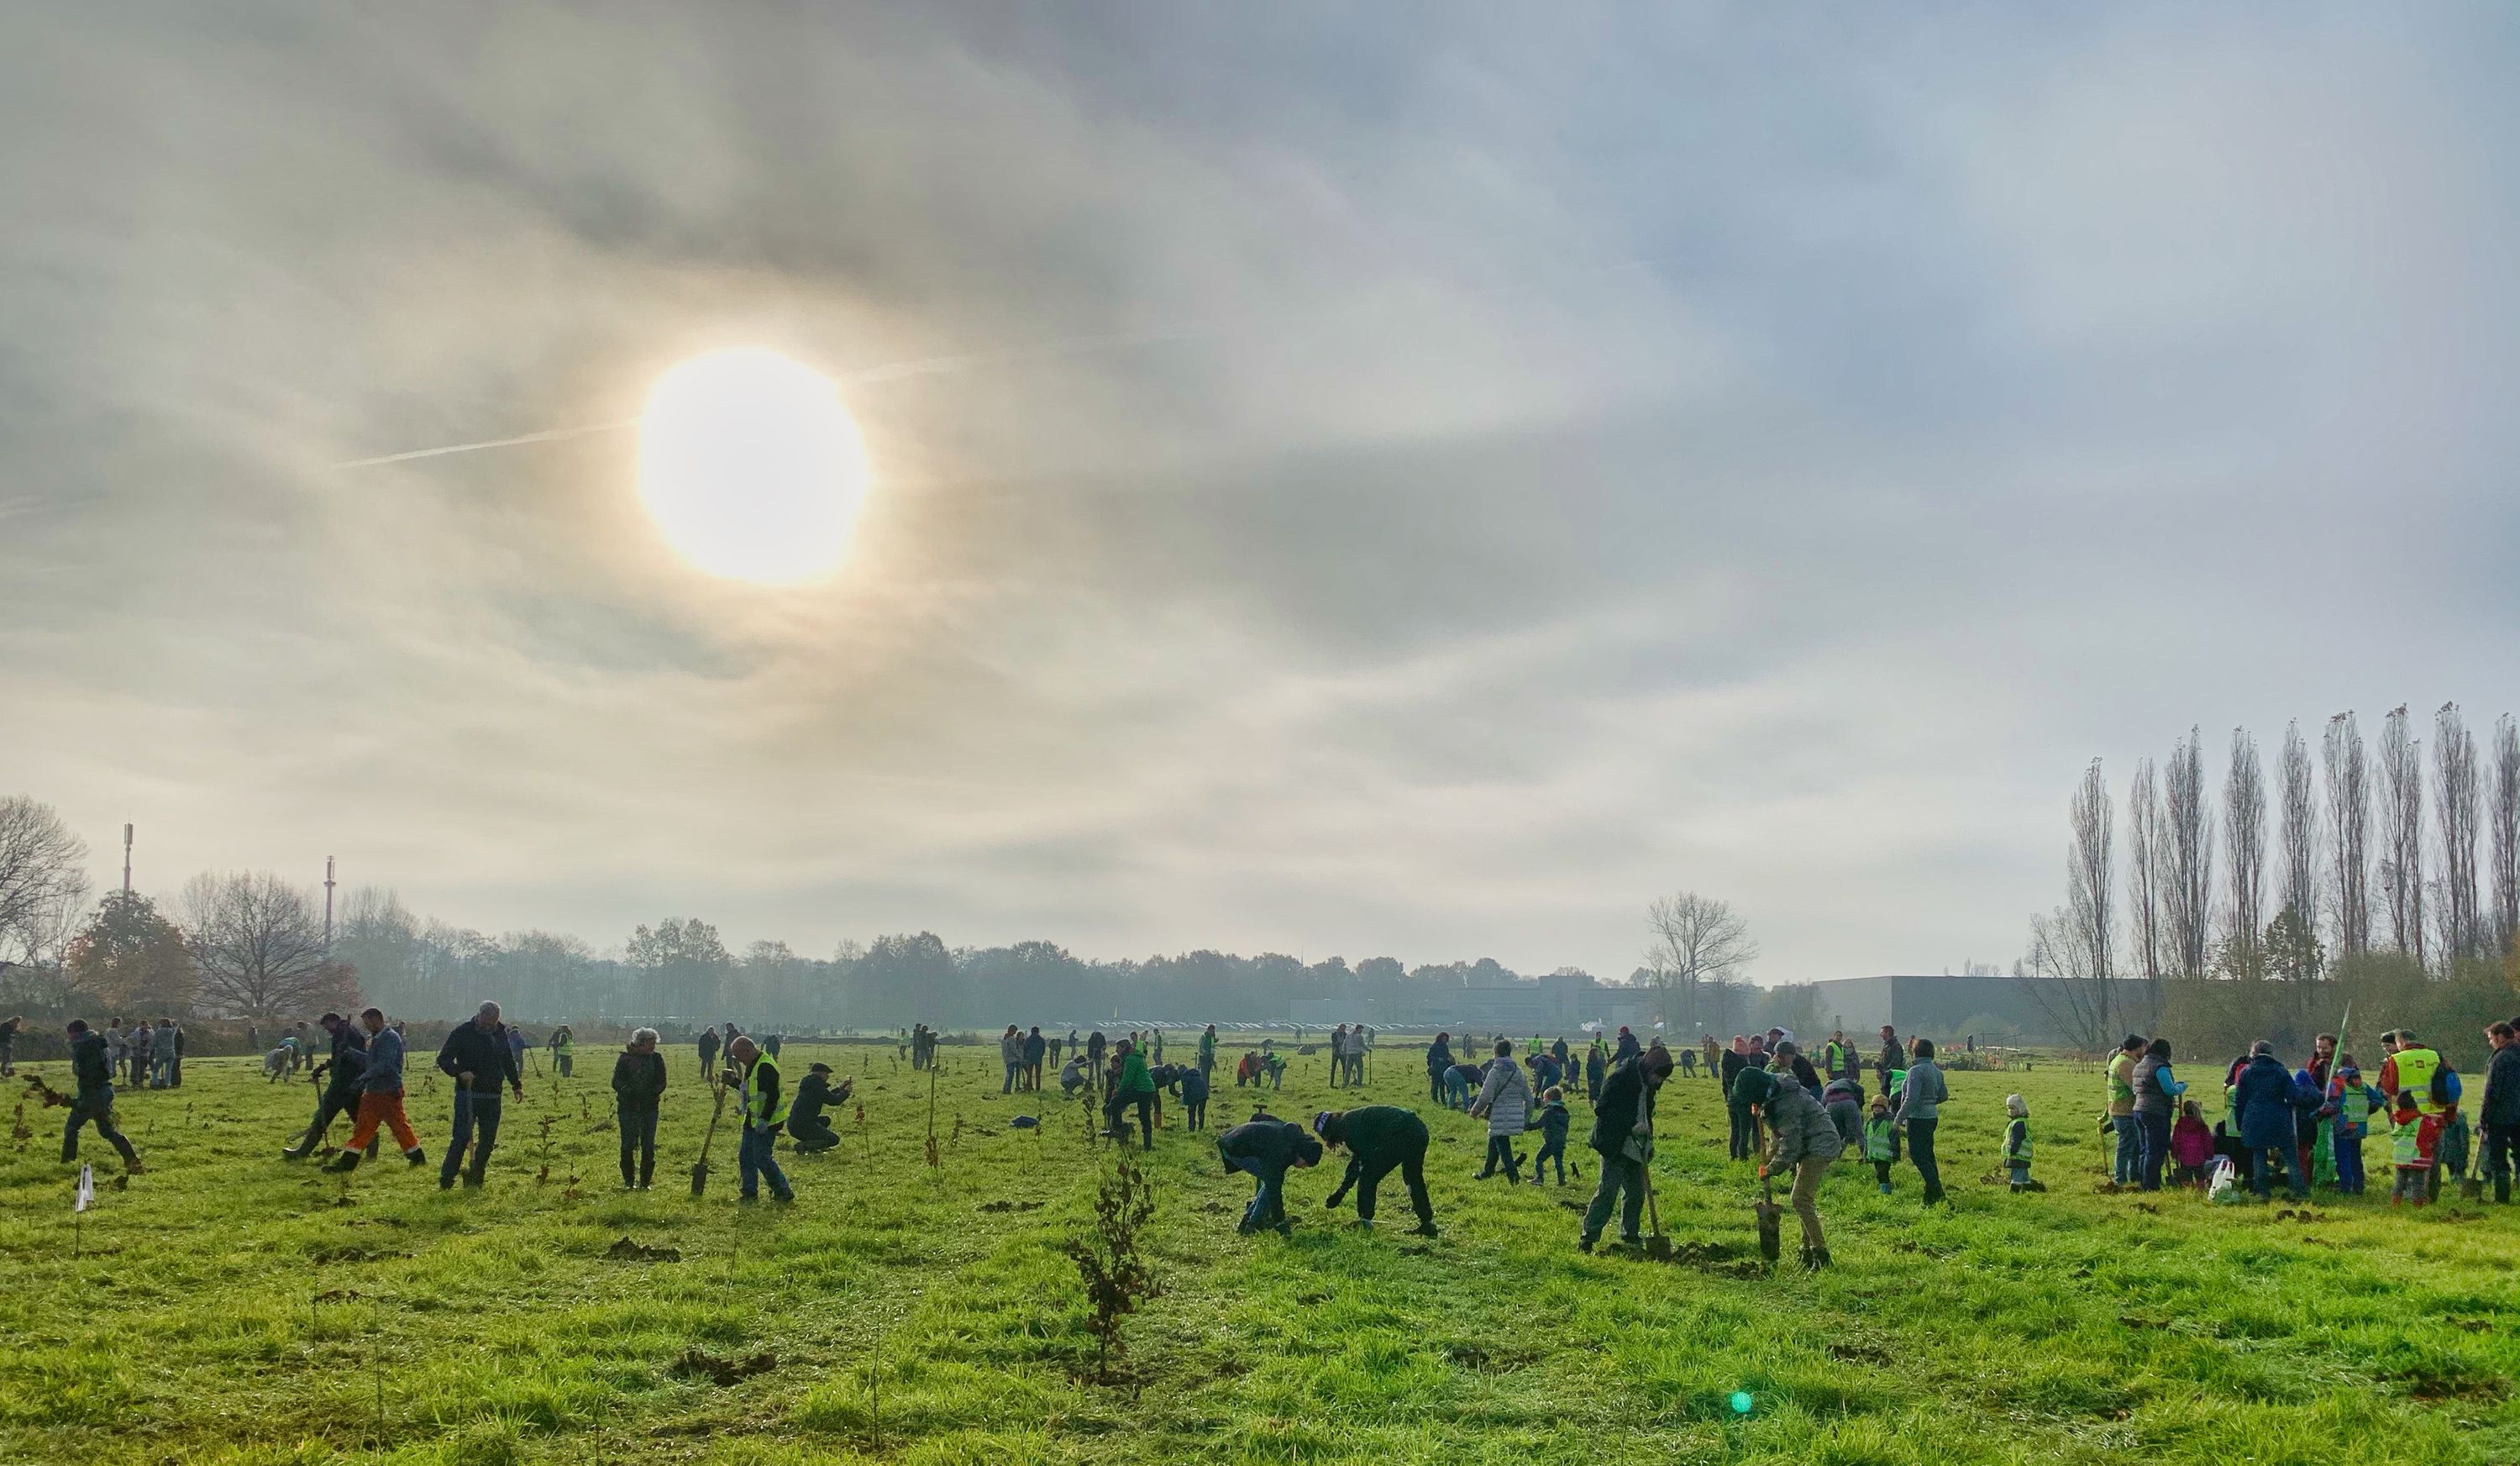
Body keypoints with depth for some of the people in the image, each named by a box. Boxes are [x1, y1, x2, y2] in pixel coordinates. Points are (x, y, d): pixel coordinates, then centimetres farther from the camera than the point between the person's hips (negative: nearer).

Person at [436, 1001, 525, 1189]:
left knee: (488, 1140, 5)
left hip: (492, 1096, 5)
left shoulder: (500, 1033, 10)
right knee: (462, 1137, -10)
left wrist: (516, 1085, 22)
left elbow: (508, 1061, 23)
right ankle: (446, 1181, -5)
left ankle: (475, 1180, 15)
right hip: (468, 1095, -5)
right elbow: (443, 1059, -6)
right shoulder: (462, 1032, -5)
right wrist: (460, 1072, -23)